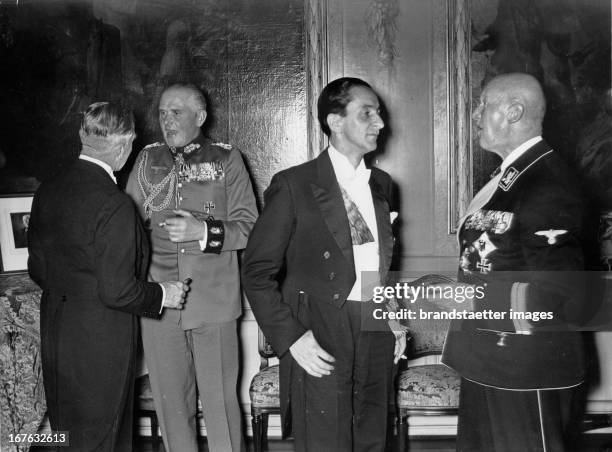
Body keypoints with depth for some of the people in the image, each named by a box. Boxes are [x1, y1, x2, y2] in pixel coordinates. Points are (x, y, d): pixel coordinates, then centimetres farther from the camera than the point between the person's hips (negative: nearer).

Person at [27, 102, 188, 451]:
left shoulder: (47, 191, 1)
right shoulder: (115, 205, -23)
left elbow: (37, 269, 9)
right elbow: (117, 291, -24)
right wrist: (163, 294, -7)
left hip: (55, 331, 7)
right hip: (101, 343, -7)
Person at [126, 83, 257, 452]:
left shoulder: (226, 159, 2)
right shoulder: (147, 160, 10)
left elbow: (248, 226, -2)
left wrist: (204, 231, -19)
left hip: (213, 300, -2)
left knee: (221, 400, 2)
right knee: (170, 400, 11)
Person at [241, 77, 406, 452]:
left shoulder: (382, 184, 12)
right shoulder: (294, 185, -7)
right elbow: (257, 272, -7)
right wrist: (290, 337, -14)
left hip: (377, 338, 6)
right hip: (320, 343, -5)